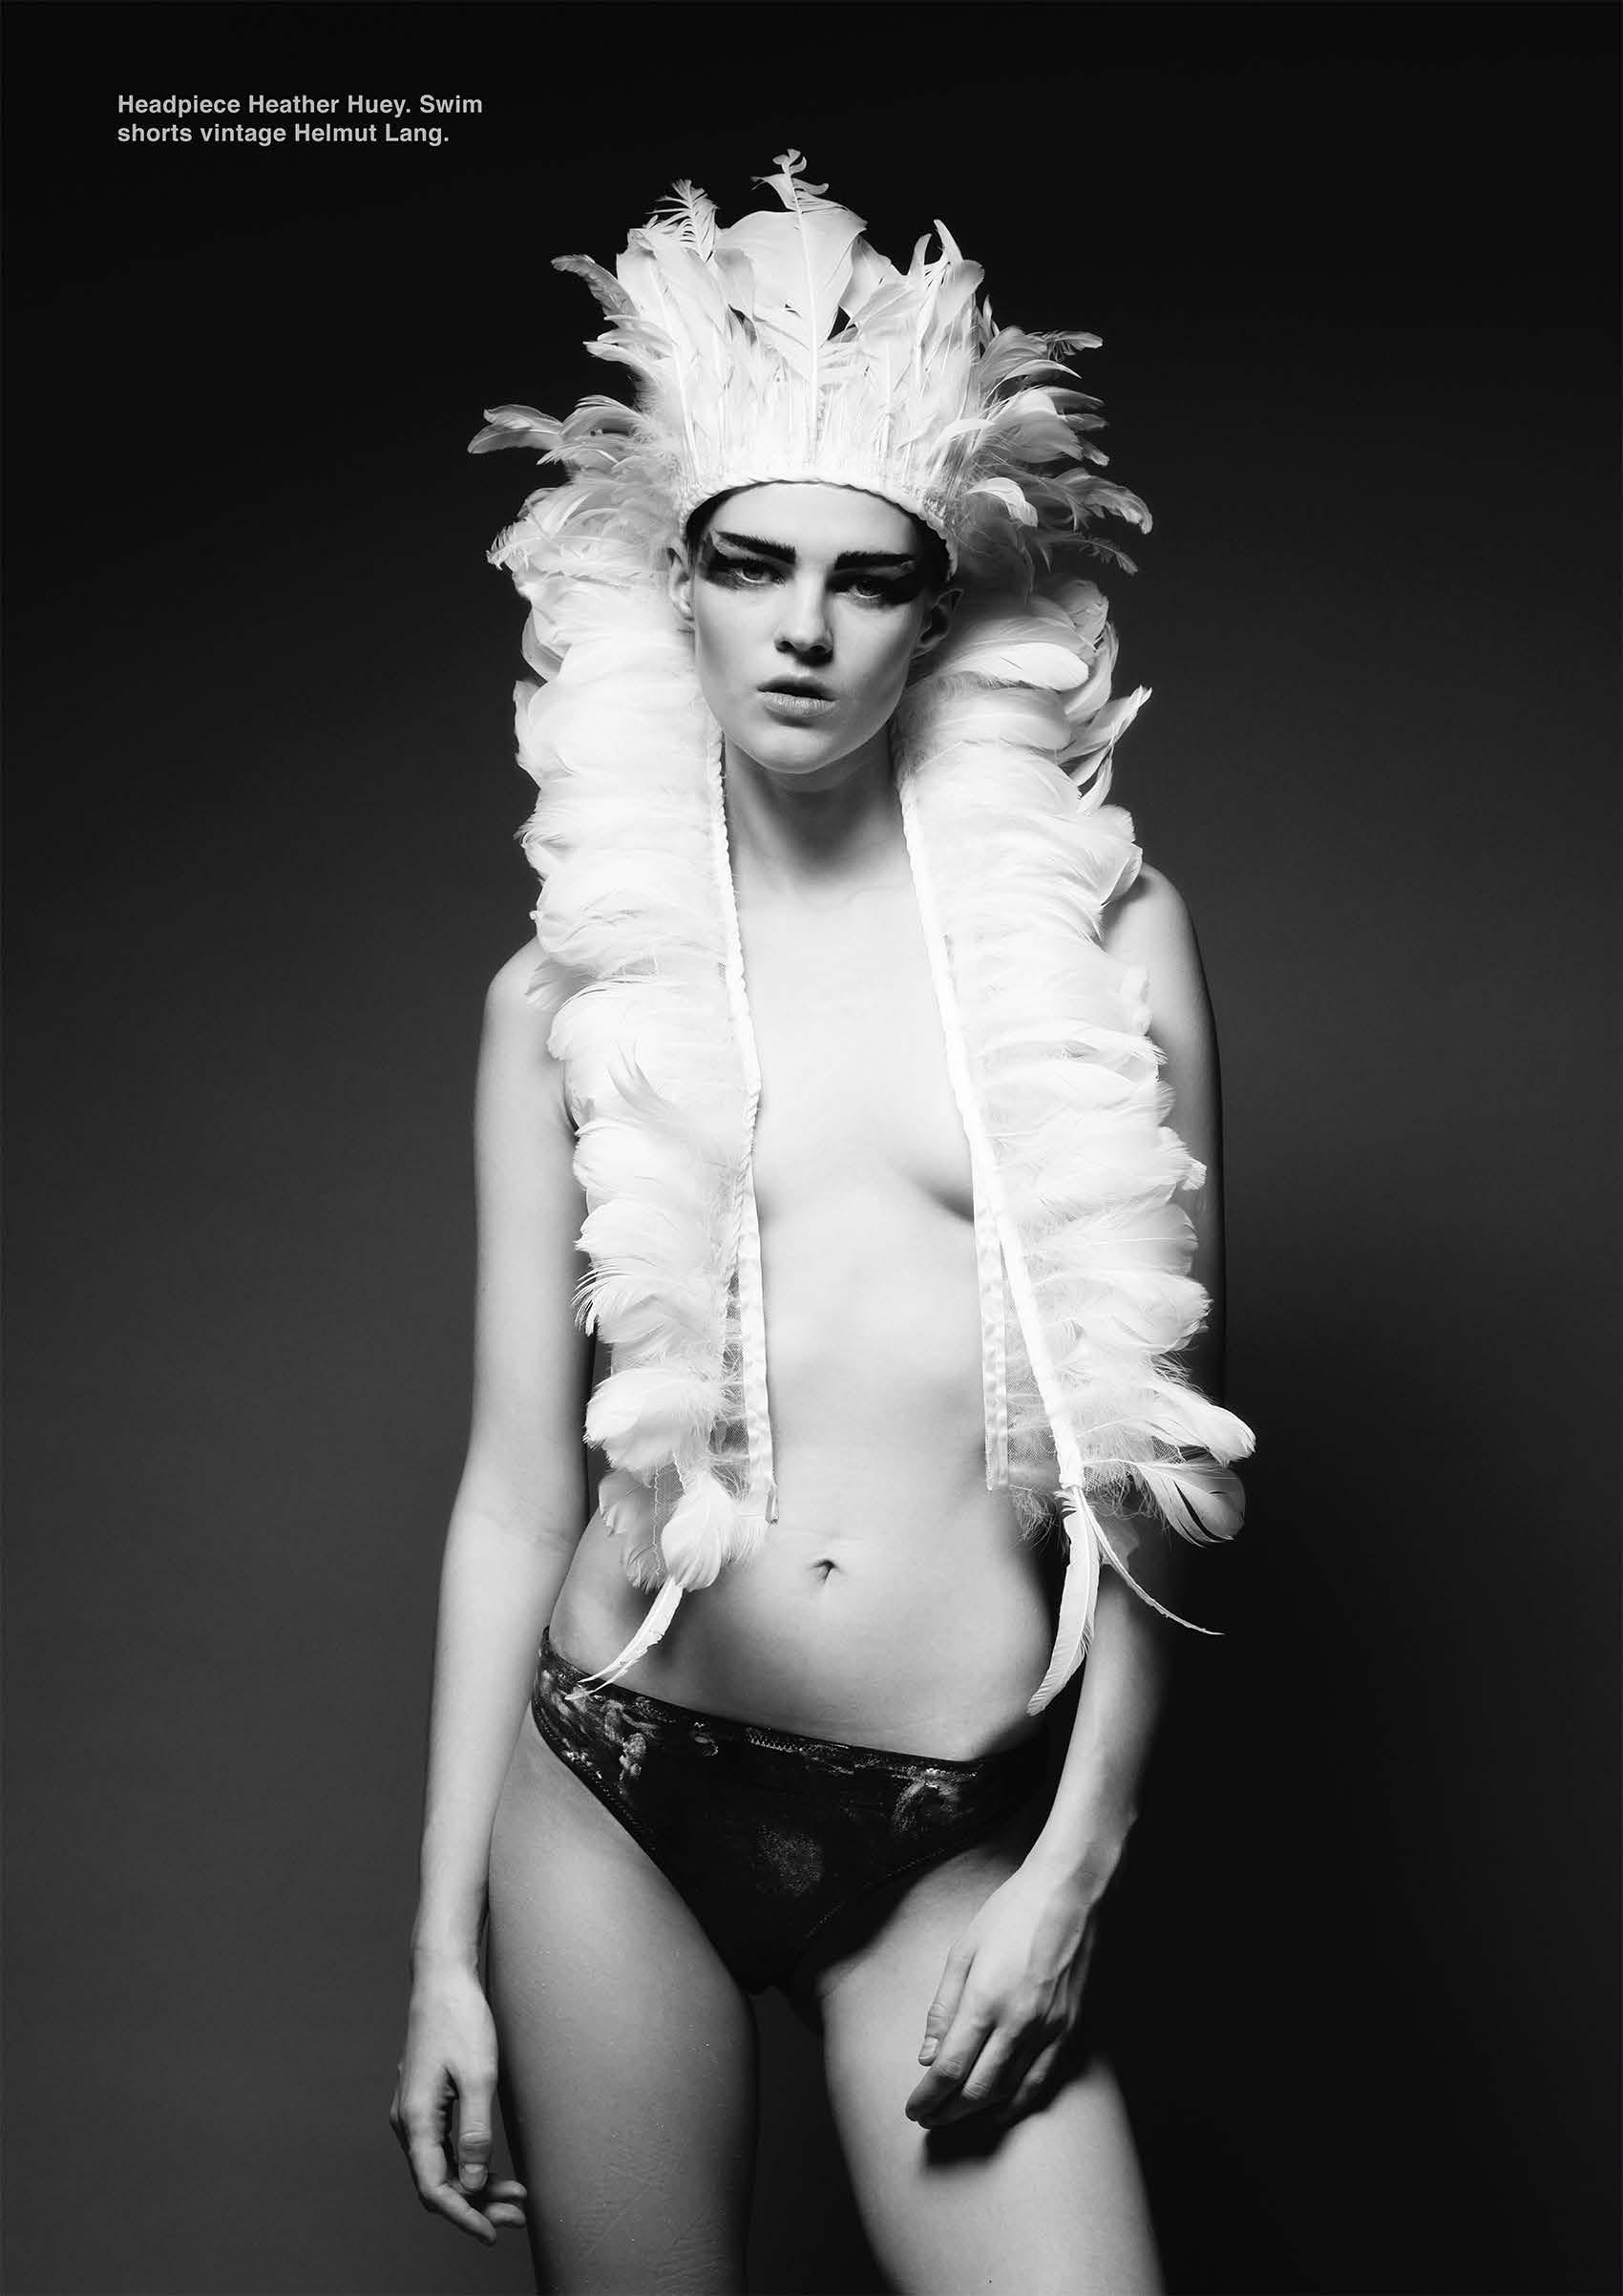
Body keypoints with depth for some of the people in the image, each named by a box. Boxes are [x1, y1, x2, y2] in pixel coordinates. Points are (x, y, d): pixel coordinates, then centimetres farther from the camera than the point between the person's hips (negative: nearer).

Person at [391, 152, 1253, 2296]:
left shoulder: (1097, 931, 0)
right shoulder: (572, 986, 2)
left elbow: (1159, 1449, 2)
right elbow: (522, 1481, 5)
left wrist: (1073, 1868, -3)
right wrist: (445, 1943, 5)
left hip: (963, 1834, 0)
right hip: (613, 1790, 1)